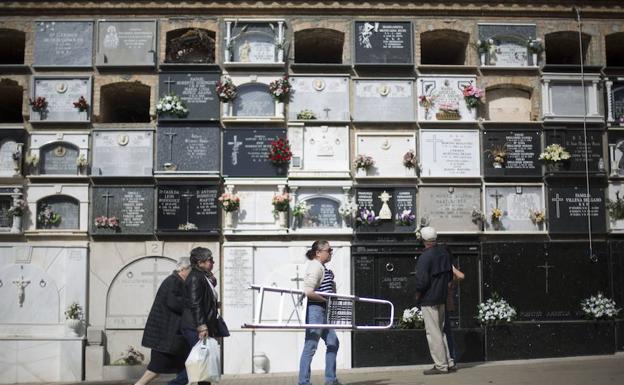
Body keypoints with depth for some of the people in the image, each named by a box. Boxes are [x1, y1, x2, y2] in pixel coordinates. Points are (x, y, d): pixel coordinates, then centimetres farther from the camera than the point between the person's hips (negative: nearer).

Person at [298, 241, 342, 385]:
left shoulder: (322, 268, 16)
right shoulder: (316, 266, -15)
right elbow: (308, 292, -24)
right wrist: (327, 300, -16)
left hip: (322, 311, 11)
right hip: (315, 309, -11)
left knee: (333, 343, 15)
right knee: (310, 347, -6)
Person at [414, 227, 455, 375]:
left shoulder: (425, 256, -19)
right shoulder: (444, 252, 7)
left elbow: (422, 280, -23)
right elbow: (450, 274, 16)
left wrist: (418, 294, -7)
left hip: (429, 299, -8)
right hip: (442, 298, 8)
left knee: (433, 332, -2)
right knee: (440, 331, 17)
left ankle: (441, 365, 1)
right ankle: (449, 362, 19)